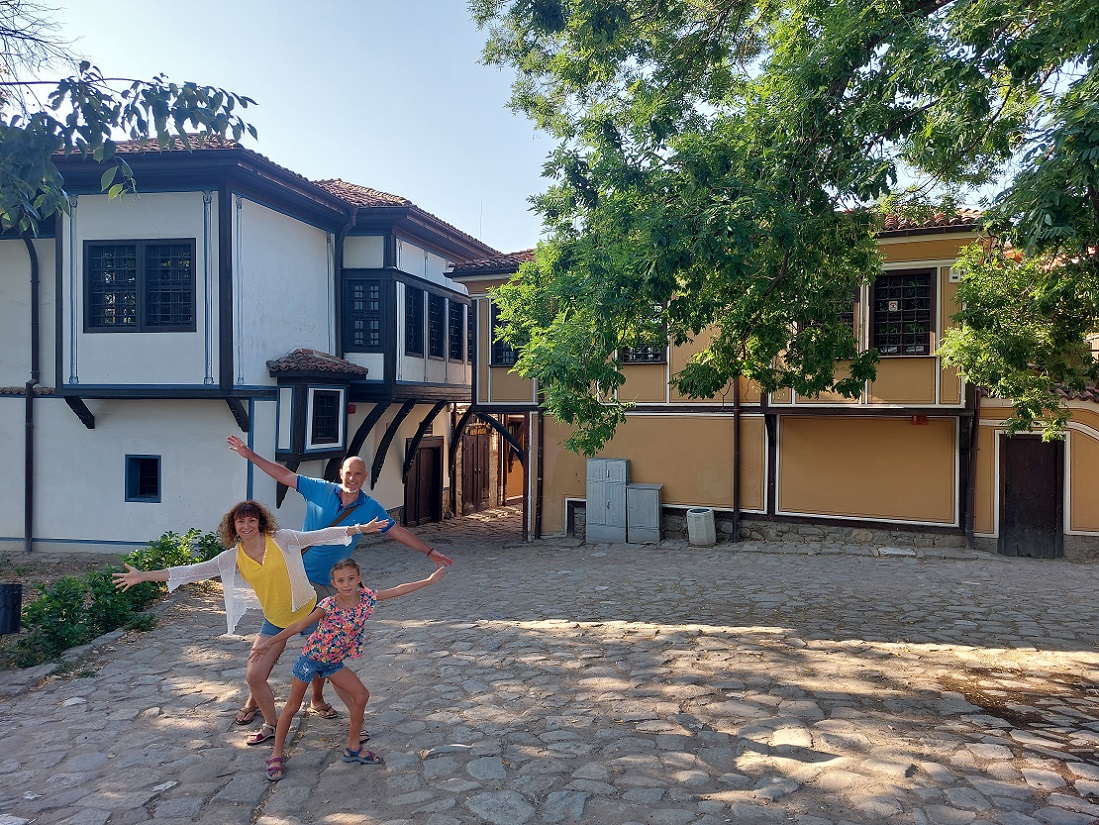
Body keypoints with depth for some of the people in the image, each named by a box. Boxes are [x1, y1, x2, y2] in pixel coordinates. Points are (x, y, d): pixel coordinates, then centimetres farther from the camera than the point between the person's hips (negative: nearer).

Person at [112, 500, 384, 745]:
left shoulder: (281, 539, -14)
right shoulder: (233, 557, -7)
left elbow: (320, 535, -11)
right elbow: (194, 571, -9)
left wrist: (359, 528, -12)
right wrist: (145, 576, -15)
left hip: (307, 610, -2)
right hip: (275, 621, 3)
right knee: (254, 676, 0)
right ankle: (270, 725, 24)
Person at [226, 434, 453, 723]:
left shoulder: (370, 509, -2)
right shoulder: (319, 490, -5)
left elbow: (399, 532, 5)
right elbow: (284, 475, 1)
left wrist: (431, 552, 5)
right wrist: (250, 455, -2)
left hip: (328, 587, 1)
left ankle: (317, 700, 30)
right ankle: (253, 698, 20)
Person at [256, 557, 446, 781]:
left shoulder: (367, 597, -15)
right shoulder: (328, 605, -27)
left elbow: (398, 590, -7)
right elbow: (299, 626, -20)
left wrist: (429, 580, -4)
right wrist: (268, 643, -20)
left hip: (333, 661, 5)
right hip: (311, 657, -5)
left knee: (361, 695, 1)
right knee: (293, 706, 5)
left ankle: (353, 748, 16)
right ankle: (276, 755, 21)